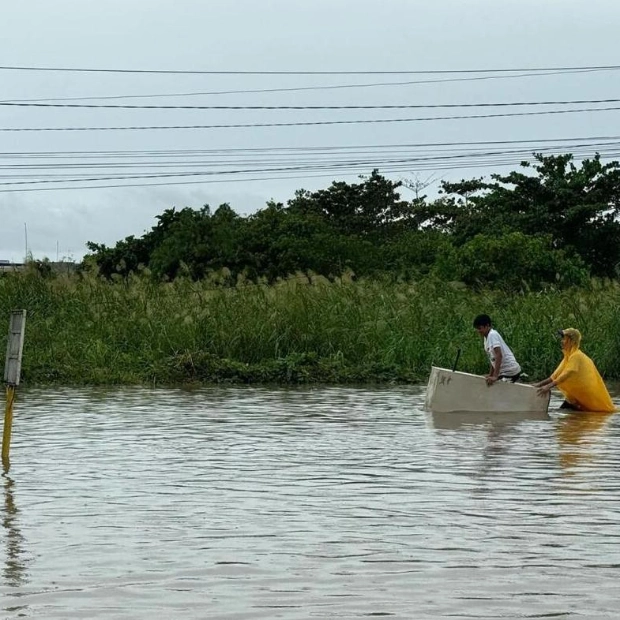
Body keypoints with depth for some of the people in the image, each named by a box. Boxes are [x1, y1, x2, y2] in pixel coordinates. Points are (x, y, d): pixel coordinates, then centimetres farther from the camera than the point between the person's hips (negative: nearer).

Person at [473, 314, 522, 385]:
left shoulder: (492, 335, -16)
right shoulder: (486, 337, 12)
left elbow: (499, 355, -26)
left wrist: (495, 376, -30)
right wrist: (490, 375, 20)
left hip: (510, 372, -9)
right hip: (504, 371, 9)